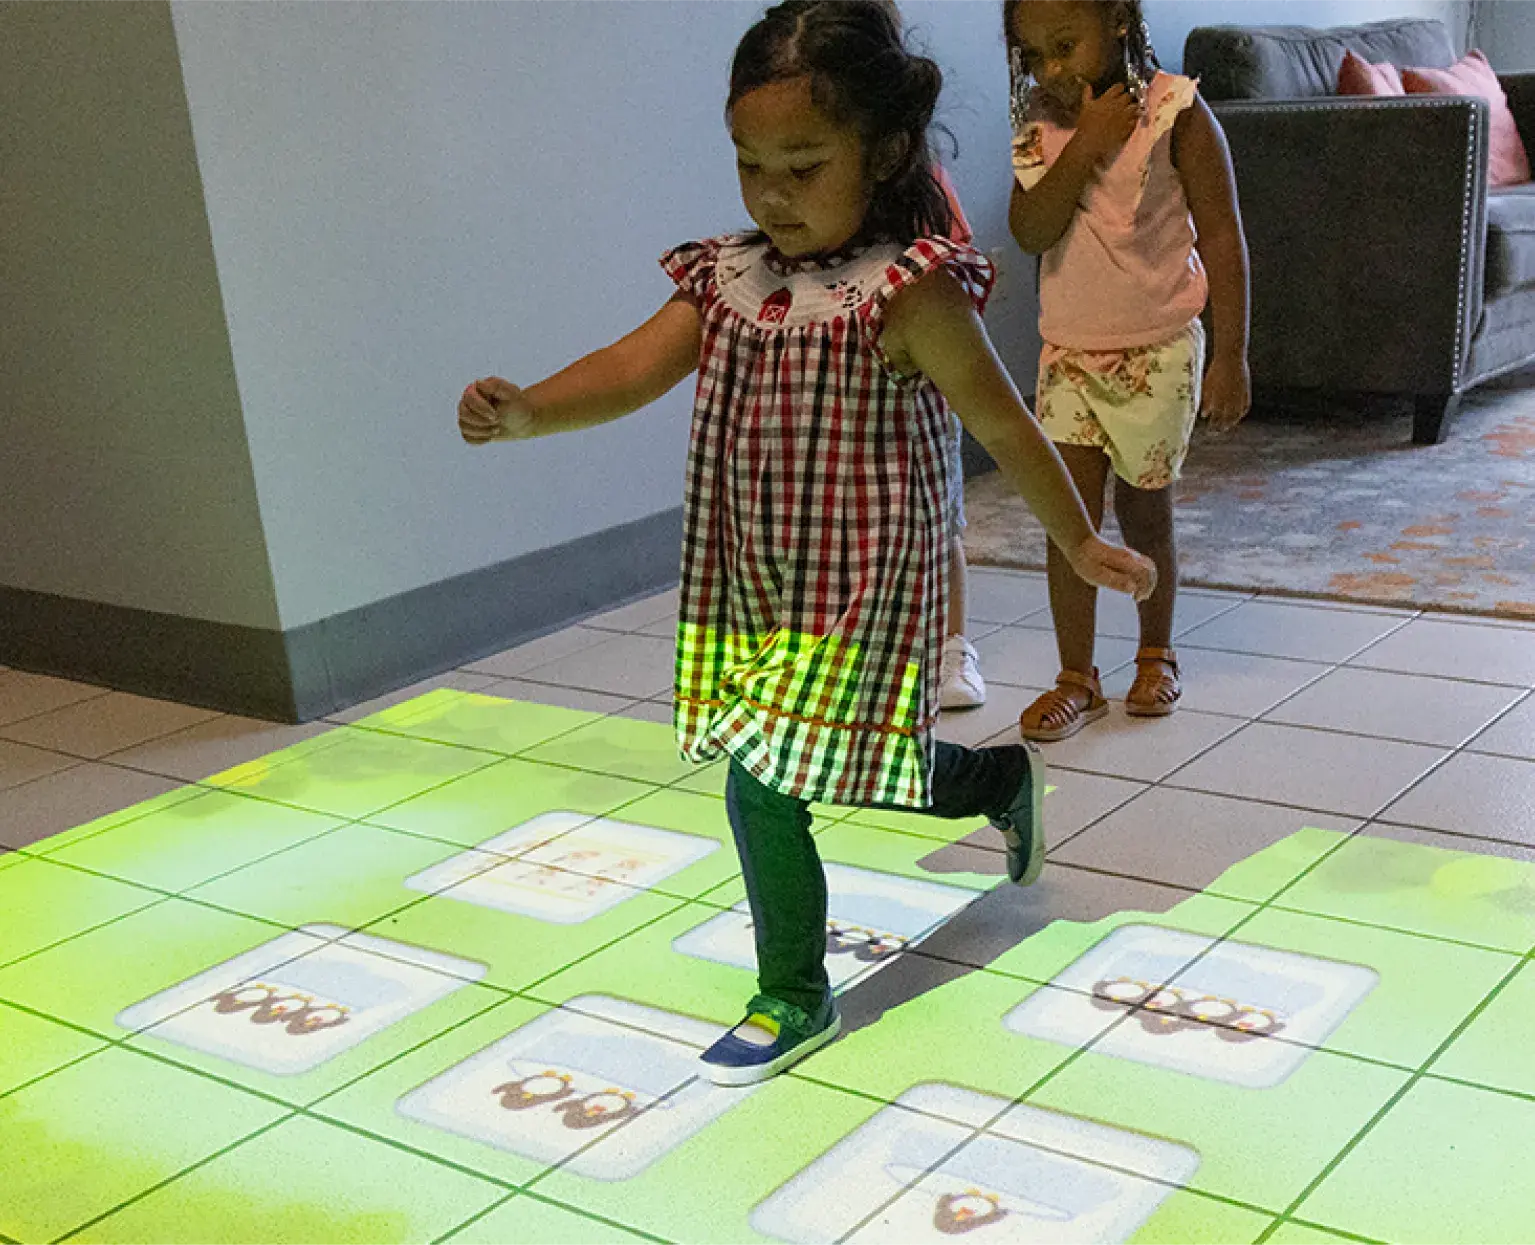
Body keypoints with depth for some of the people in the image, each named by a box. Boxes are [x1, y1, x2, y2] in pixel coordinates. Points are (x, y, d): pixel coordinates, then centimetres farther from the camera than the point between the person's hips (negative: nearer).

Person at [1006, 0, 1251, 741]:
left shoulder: (1174, 114, -11)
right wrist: (1086, 146, -21)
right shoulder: (1042, 126, 1)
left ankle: (1156, 655, 31)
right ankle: (1076, 679, 9)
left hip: (1157, 351, -3)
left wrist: (1230, 357, -12)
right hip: (1068, 352, 3)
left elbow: (1221, 239, -10)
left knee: (1143, 511, 9)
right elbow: (1031, 232, -12)